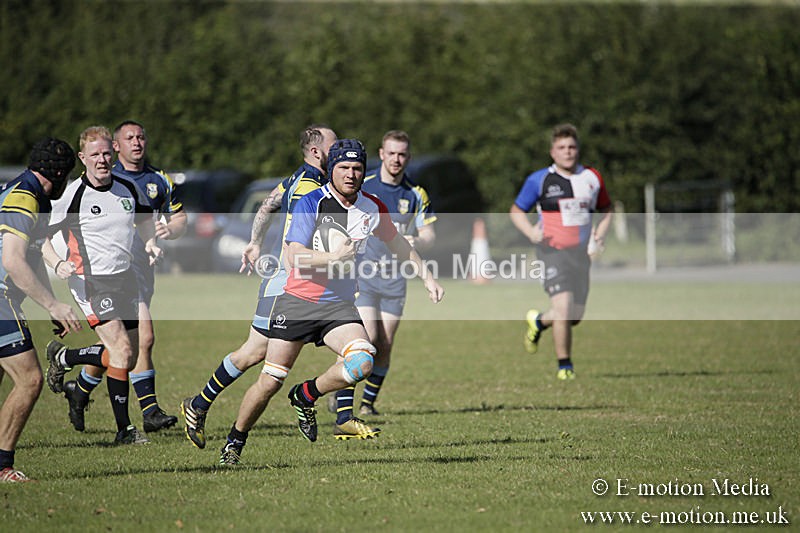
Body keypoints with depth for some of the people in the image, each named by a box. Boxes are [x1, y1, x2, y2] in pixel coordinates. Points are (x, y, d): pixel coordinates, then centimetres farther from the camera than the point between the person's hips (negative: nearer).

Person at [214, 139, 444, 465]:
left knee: (362, 362, -23)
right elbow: (295, 259, -21)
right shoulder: (311, 204, -13)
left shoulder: (372, 208, 3)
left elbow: (398, 244, 22)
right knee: (270, 382, -4)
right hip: (298, 301, -4)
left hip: (340, 304, 4)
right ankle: (235, 441, 19)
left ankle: (306, 396, 3)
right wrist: (336, 256, -30)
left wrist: (427, 278, 22)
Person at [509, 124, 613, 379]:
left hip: (581, 253, 4)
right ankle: (564, 366, -5)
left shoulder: (592, 178, 8)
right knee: (563, 308, -18)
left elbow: (605, 209, 21)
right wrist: (531, 232, -12)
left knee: (575, 317, 7)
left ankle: (539, 321, 39)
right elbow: (516, 211, 6)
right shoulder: (539, 180, -2)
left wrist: (600, 232, 2)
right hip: (553, 251, -4)